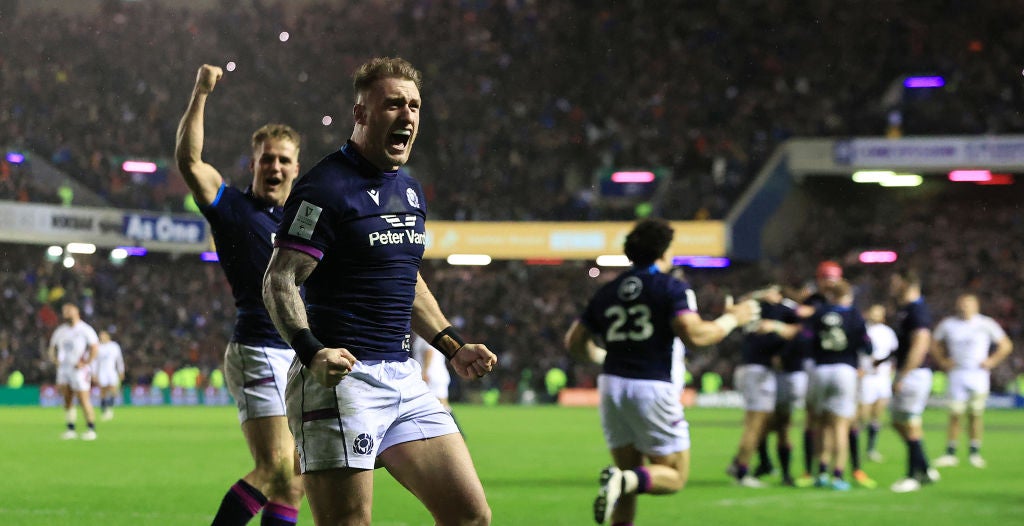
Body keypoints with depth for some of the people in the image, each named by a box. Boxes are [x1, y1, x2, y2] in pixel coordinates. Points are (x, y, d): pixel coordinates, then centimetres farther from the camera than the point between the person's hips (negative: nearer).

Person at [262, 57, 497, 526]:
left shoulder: (410, 191, 18)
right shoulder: (325, 187, -9)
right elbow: (279, 281, -15)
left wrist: (453, 347, 23)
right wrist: (312, 352, -30)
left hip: (403, 379, 8)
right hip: (340, 378, -8)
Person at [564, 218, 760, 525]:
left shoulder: (607, 292, 12)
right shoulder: (672, 289, -4)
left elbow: (575, 343, 14)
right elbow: (694, 335, -17)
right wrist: (732, 319, -1)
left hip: (611, 385, 6)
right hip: (651, 388, -6)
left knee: (630, 469, 16)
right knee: (675, 476, 3)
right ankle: (624, 480, -26)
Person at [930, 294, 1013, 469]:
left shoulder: (985, 324, -1)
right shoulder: (947, 325, 4)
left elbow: (1006, 345, 6)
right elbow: (935, 346, 19)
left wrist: (992, 361, -2)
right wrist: (943, 362, 7)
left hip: (978, 375, -1)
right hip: (957, 374, 1)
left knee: (975, 415, 0)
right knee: (954, 414, -4)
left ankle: (974, 453, 9)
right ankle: (950, 453, -1)